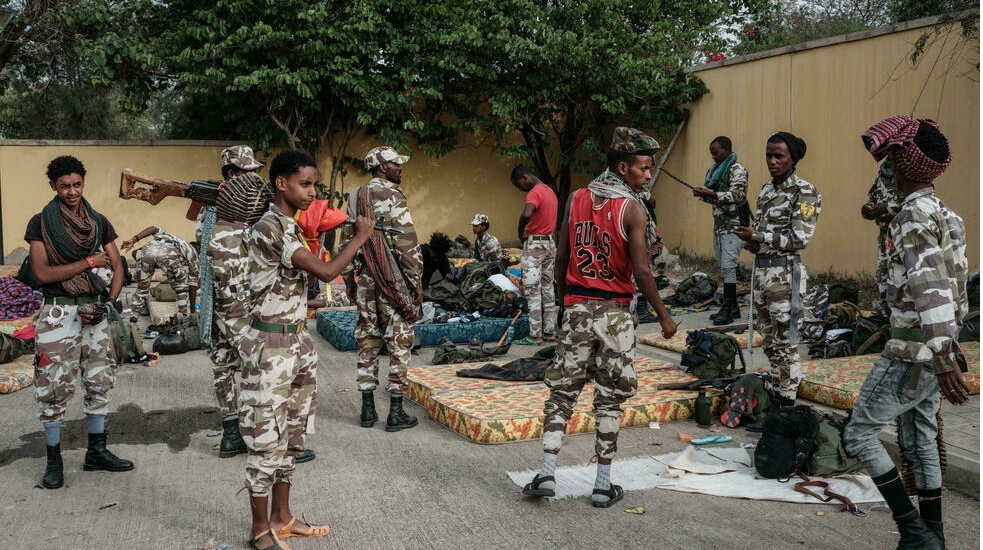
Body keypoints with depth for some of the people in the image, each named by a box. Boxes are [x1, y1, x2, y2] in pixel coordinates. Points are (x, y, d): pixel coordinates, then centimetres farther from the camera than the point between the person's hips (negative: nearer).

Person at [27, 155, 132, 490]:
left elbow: (117, 268, 6)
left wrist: (109, 302, -9)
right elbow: (42, 273, -11)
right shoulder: (40, 224, -2)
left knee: (100, 382, 7)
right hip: (58, 314, -4)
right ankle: (54, 459, 11)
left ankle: (96, 452, 20)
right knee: (54, 387, -2)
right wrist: (90, 262, -12)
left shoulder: (99, 223, 8)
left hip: (94, 311, 4)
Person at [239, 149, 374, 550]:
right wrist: (360, 238, -10)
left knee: (289, 435, 16)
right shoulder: (270, 228, -18)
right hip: (271, 345, -10)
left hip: (296, 342, 10)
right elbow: (325, 272, -23)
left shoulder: (290, 227, 12)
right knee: (267, 439, 0)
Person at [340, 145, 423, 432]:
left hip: (364, 280, 7)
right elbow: (407, 244, -15)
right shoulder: (393, 197, -11)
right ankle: (396, 413, 3)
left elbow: (346, 243, 13)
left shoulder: (354, 198, 10)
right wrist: (416, 282, -9)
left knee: (367, 342, 11)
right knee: (399, 343, 0)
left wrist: (349, 281, 19)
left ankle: (367, 409, 15)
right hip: (393, 282, -6)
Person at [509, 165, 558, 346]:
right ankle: (550, 332, 15)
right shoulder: (550, 191, 15)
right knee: (548, 288, 12)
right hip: (550, 242, 9)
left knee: (532, 290, -6)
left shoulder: (534, 193, -15)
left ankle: (535, 336, -5)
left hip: (534, 244, -9)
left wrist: (521, 232, -18)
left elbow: (526, 214, -33)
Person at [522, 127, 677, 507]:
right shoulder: (632, 208, -10)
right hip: (614, 312, -3)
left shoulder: (576, 200, 4)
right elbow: (641, 272, -14)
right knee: (610, 398, 7)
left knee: (562, 391, 11)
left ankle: (546, 474, 4)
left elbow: (562, 258, 7)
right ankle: (603, 486, 14)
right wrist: (664, 316, -4)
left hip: (577, 308, 3)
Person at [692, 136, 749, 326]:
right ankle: (732, 307, 16)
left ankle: (728, 309, -11)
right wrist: (704, 194, 4)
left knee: (728, 266, -12)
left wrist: (712, 194, -25)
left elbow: (737, 195, -19)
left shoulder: (737, 170, -8)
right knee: (724, 267, 10)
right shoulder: (715, 170, 17)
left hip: (733, 226, -9)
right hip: (719, 226, 9)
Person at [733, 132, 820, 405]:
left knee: (785, 344, -3)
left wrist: (756, 235, -15)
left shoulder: (804, 192, -9)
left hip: (785, 273, -8)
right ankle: (776, 397, 24)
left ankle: (784, 410, 3)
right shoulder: (766, 190, 15)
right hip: (761, 270, 8)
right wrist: (751, 242, 2)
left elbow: (800, 238, -16)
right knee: (769, 341, 14)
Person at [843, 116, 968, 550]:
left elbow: (931, 290, -26)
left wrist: (943, 361, -30)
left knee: (859, 433, -2)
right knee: (920, 440, 16)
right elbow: (952, 287, 16)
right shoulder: (946, 216, 11)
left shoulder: (914, 217, -17)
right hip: (936, 349, 9)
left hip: (912, 352, -9)